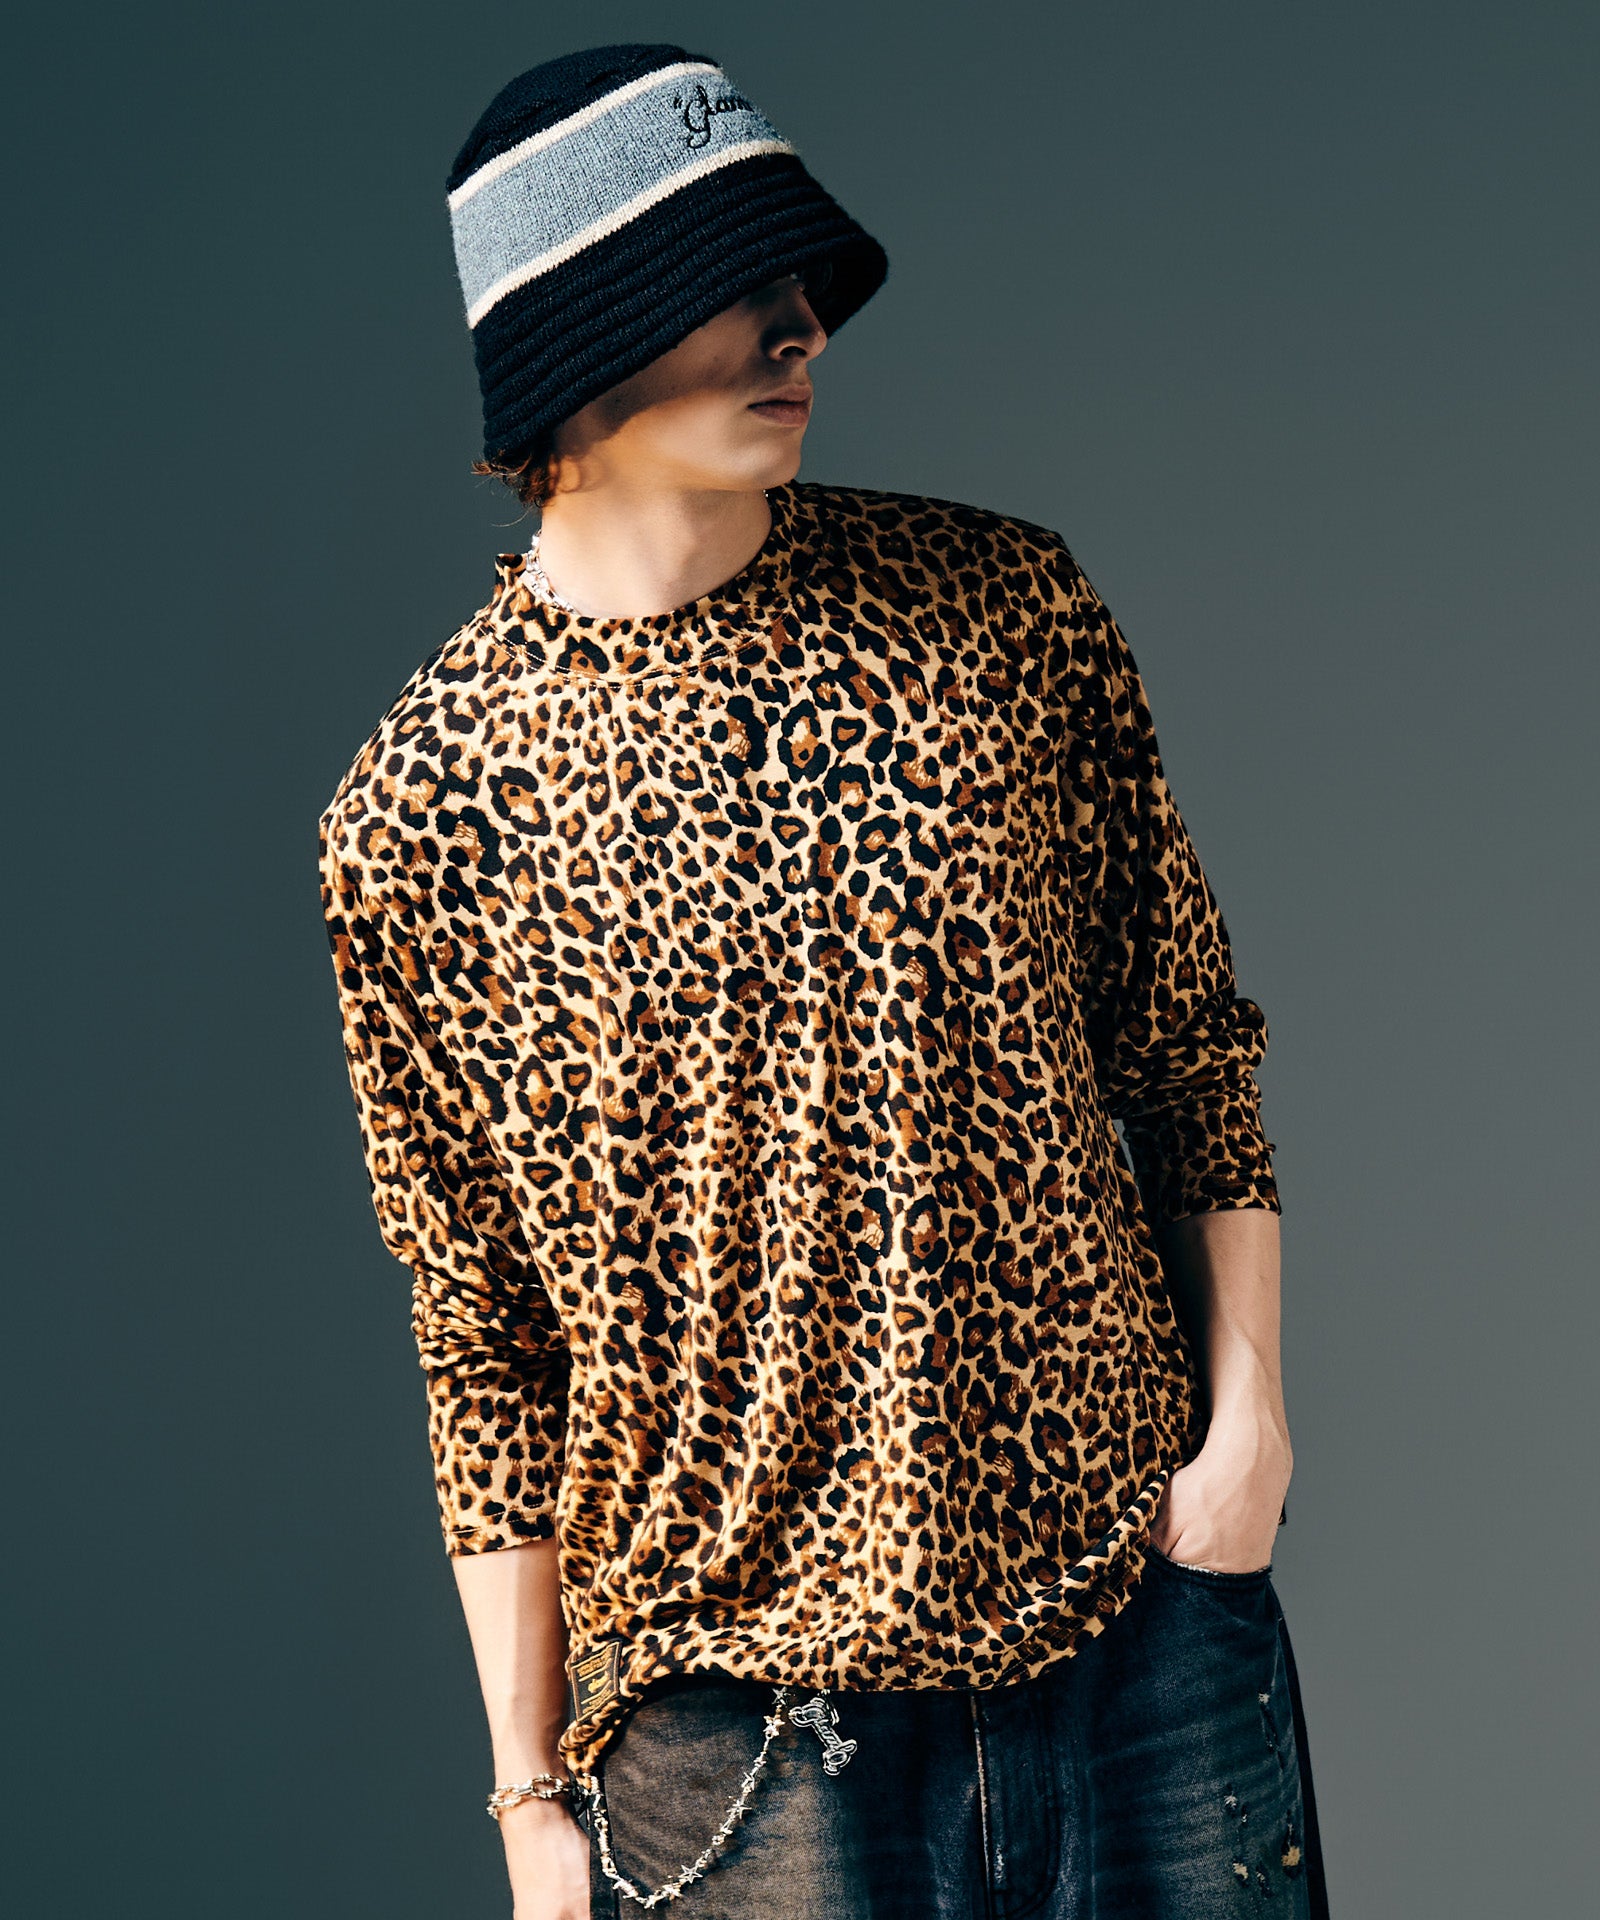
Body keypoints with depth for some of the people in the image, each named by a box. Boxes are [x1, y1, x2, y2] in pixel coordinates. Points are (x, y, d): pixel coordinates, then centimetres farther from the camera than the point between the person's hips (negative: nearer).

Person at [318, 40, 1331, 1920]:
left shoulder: (1006, 605, -1)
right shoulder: (422, 810, -7)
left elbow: (1187, 1025, 8)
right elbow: (480, 1342, -2)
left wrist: (1246, 1403, 1)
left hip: (1156, 1610, 3)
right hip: (745, 1694, -2)